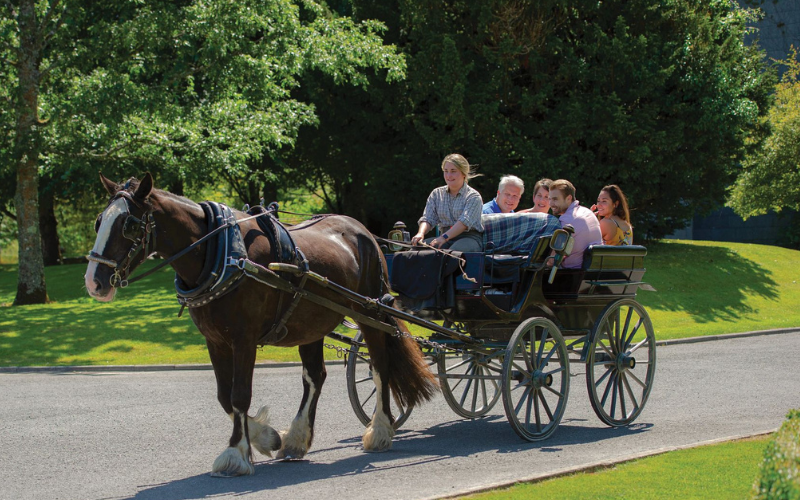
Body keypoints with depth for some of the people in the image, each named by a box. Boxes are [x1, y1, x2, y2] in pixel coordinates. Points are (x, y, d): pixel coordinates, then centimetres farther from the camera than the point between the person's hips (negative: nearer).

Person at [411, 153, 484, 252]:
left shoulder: (473, 196, 0)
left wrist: (444, 237, -30)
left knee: (454, 251, -41)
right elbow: (428, 218, 6)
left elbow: (465, 221, -15)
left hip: (469, 237, -4)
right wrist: (421, 233, -18)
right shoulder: (436, 194, 16)